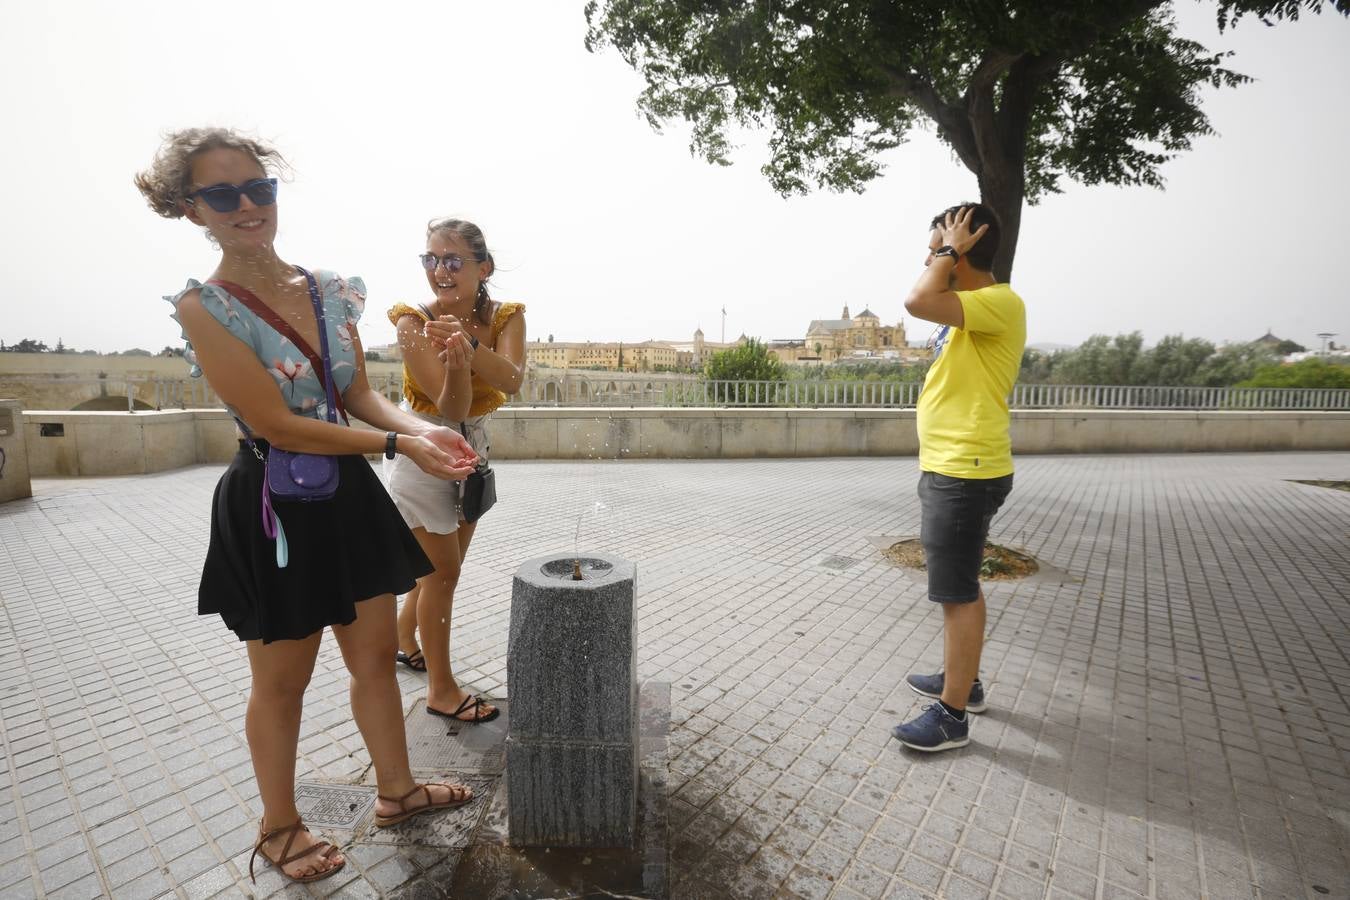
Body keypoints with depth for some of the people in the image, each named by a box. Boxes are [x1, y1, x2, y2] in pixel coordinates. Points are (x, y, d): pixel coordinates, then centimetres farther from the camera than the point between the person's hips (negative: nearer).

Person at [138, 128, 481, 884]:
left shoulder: (332, 290, 2)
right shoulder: (204, 309, -14)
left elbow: (362, 395, 3)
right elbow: (277, 425, -20)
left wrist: (420, 427, -16)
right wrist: (398, 445, -24)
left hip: (350, 497, 6)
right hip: (274, 511, -5)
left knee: (377, 655, 17)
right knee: (283, 682, 13)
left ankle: (397, 789, 39)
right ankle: (279, 828, 39)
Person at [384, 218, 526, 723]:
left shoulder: (505, 317, -10)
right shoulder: (413, 321, -20)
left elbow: (511, 382, -30)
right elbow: (451, 407, -28)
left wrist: (469, 346, -47)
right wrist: (456, 363, -47)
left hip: (472, 447, 5)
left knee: (442, 564, 19)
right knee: (443, 570, -1)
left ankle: (404, 642, 45)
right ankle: (441, 689, 17)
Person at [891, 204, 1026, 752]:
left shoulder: (1000, 303, -15)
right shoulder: (969, 310, 16)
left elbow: (918, 302, -32)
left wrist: (949, 252, -14)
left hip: (966, 475, -10)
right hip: (946, 470, 10)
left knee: (957, 592, -2)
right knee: (959, 585, 20)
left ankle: (952, 715, 11)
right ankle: (963, 679, 36)